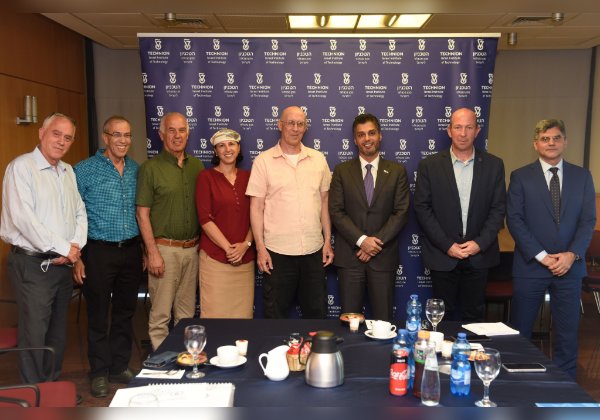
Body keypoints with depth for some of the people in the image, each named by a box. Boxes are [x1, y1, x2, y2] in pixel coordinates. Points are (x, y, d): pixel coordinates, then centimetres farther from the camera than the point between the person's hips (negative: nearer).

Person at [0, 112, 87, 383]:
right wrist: (64, 248, -16)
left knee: (58, 331, 15)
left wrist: (76, 246, -5)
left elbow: (80, 212, 13)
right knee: (35, 334, -1)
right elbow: (23, 218, -20)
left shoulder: (68, 171, 13)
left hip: (63, 265, 7)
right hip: (32, 265, -7)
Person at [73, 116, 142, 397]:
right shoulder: (84, 170, -6)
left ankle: (120, 366, 29)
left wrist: (144, 249, 10)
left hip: (131, 250, 4)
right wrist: (76, 257, -10)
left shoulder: (136, 170, 7)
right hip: (99, 251, -4)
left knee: (125, 312, 14)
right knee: (98, 316, 6)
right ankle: (99, 372, 22)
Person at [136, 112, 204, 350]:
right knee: (160, 315, 2)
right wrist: (153, 252, -12)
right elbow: (142, 214, -7)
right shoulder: (150, 168, -5)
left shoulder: (196, 167, 8)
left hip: (192, 248, 4)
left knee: (186, 313, 14)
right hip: (164, 249, -4)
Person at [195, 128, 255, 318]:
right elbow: (205, 218, -7)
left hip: (245, 257, 3)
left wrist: (246, 244, -7)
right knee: (215, 312, 1)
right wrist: (228, 248, -11)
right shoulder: (206, 177, -1)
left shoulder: (248, 177, 10)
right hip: (215, 257, -3)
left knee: (243, 312, 7)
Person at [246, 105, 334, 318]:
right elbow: (256, 207, -2)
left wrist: (328, 241, 7)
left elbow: (324, 202, 11)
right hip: (277, 251, -2)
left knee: (317, 313, 13)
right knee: (275, 315, 9)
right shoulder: (263, 161, -2)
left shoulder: (318, 159, 7)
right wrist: (260, 248, -7)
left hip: (314, 250, 3)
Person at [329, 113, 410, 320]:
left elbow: (401, 212, -1)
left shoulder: (397, 171, 6)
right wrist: (362, 240, -13)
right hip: (349, 256, 0)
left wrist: (377, 242, -11)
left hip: (384, 256, 0)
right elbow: (336, 211, -2)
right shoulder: (342, 171, 5)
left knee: (383, 319, 7)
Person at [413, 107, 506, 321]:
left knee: (474, 315, 11)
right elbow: (422, 208, -5)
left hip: (479, 254, 2)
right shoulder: (429, 165, -2)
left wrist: (480, 243, -10)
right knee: (444, 316, 9)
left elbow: (498, 209, 2)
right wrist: (447, 245, -11)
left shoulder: (493, 165, 2)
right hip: (442, 255, -1)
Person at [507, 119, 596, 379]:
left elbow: (588, 220, 3)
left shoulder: (582, 176, 8)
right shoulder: (521, 177, 1)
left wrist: (572, 254, -11)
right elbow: (514, 220, -6)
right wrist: (541, 256, -12)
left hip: (569, 266, 2)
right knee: (520, 331, 6)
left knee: (567, 332, 8)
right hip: (530, 265, -2)